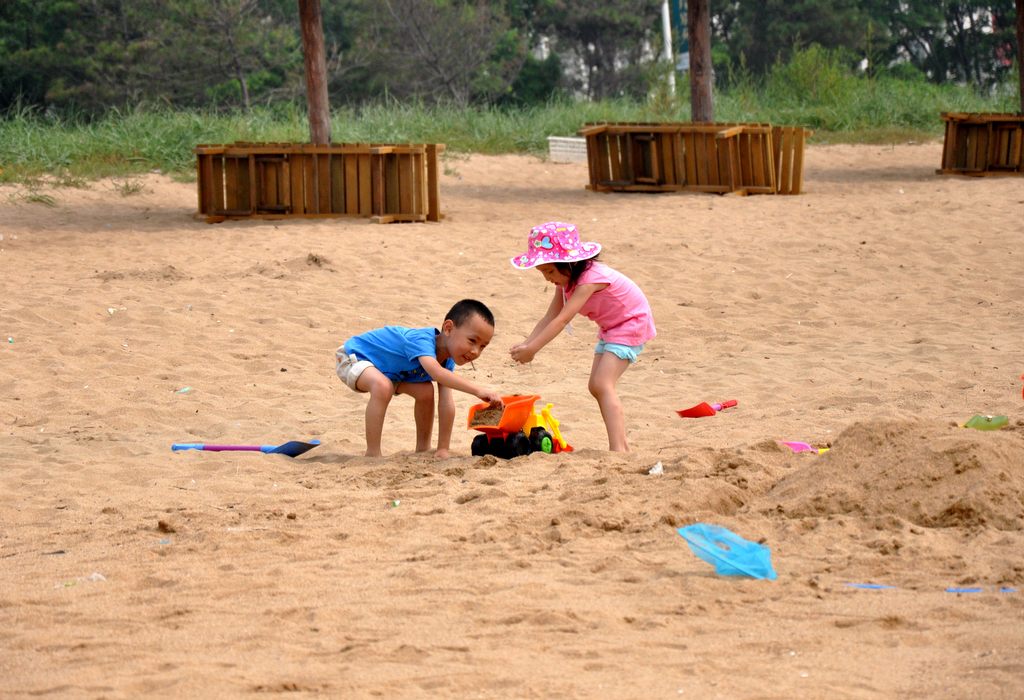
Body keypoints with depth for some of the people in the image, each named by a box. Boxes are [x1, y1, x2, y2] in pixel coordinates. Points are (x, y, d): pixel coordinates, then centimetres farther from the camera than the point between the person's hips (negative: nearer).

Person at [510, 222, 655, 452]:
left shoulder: (589, 279, -31)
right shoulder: (566, 279, -2)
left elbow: (562, 320, -37)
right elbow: (550, 317, -5)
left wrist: (532, 349, -40)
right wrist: (526, 344, -20)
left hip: (631, 324, -10)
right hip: (609, 329, 10)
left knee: (602, 385, -22)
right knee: (596, 386, 8)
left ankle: (618, 449, -30)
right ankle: (621, 446, 12)